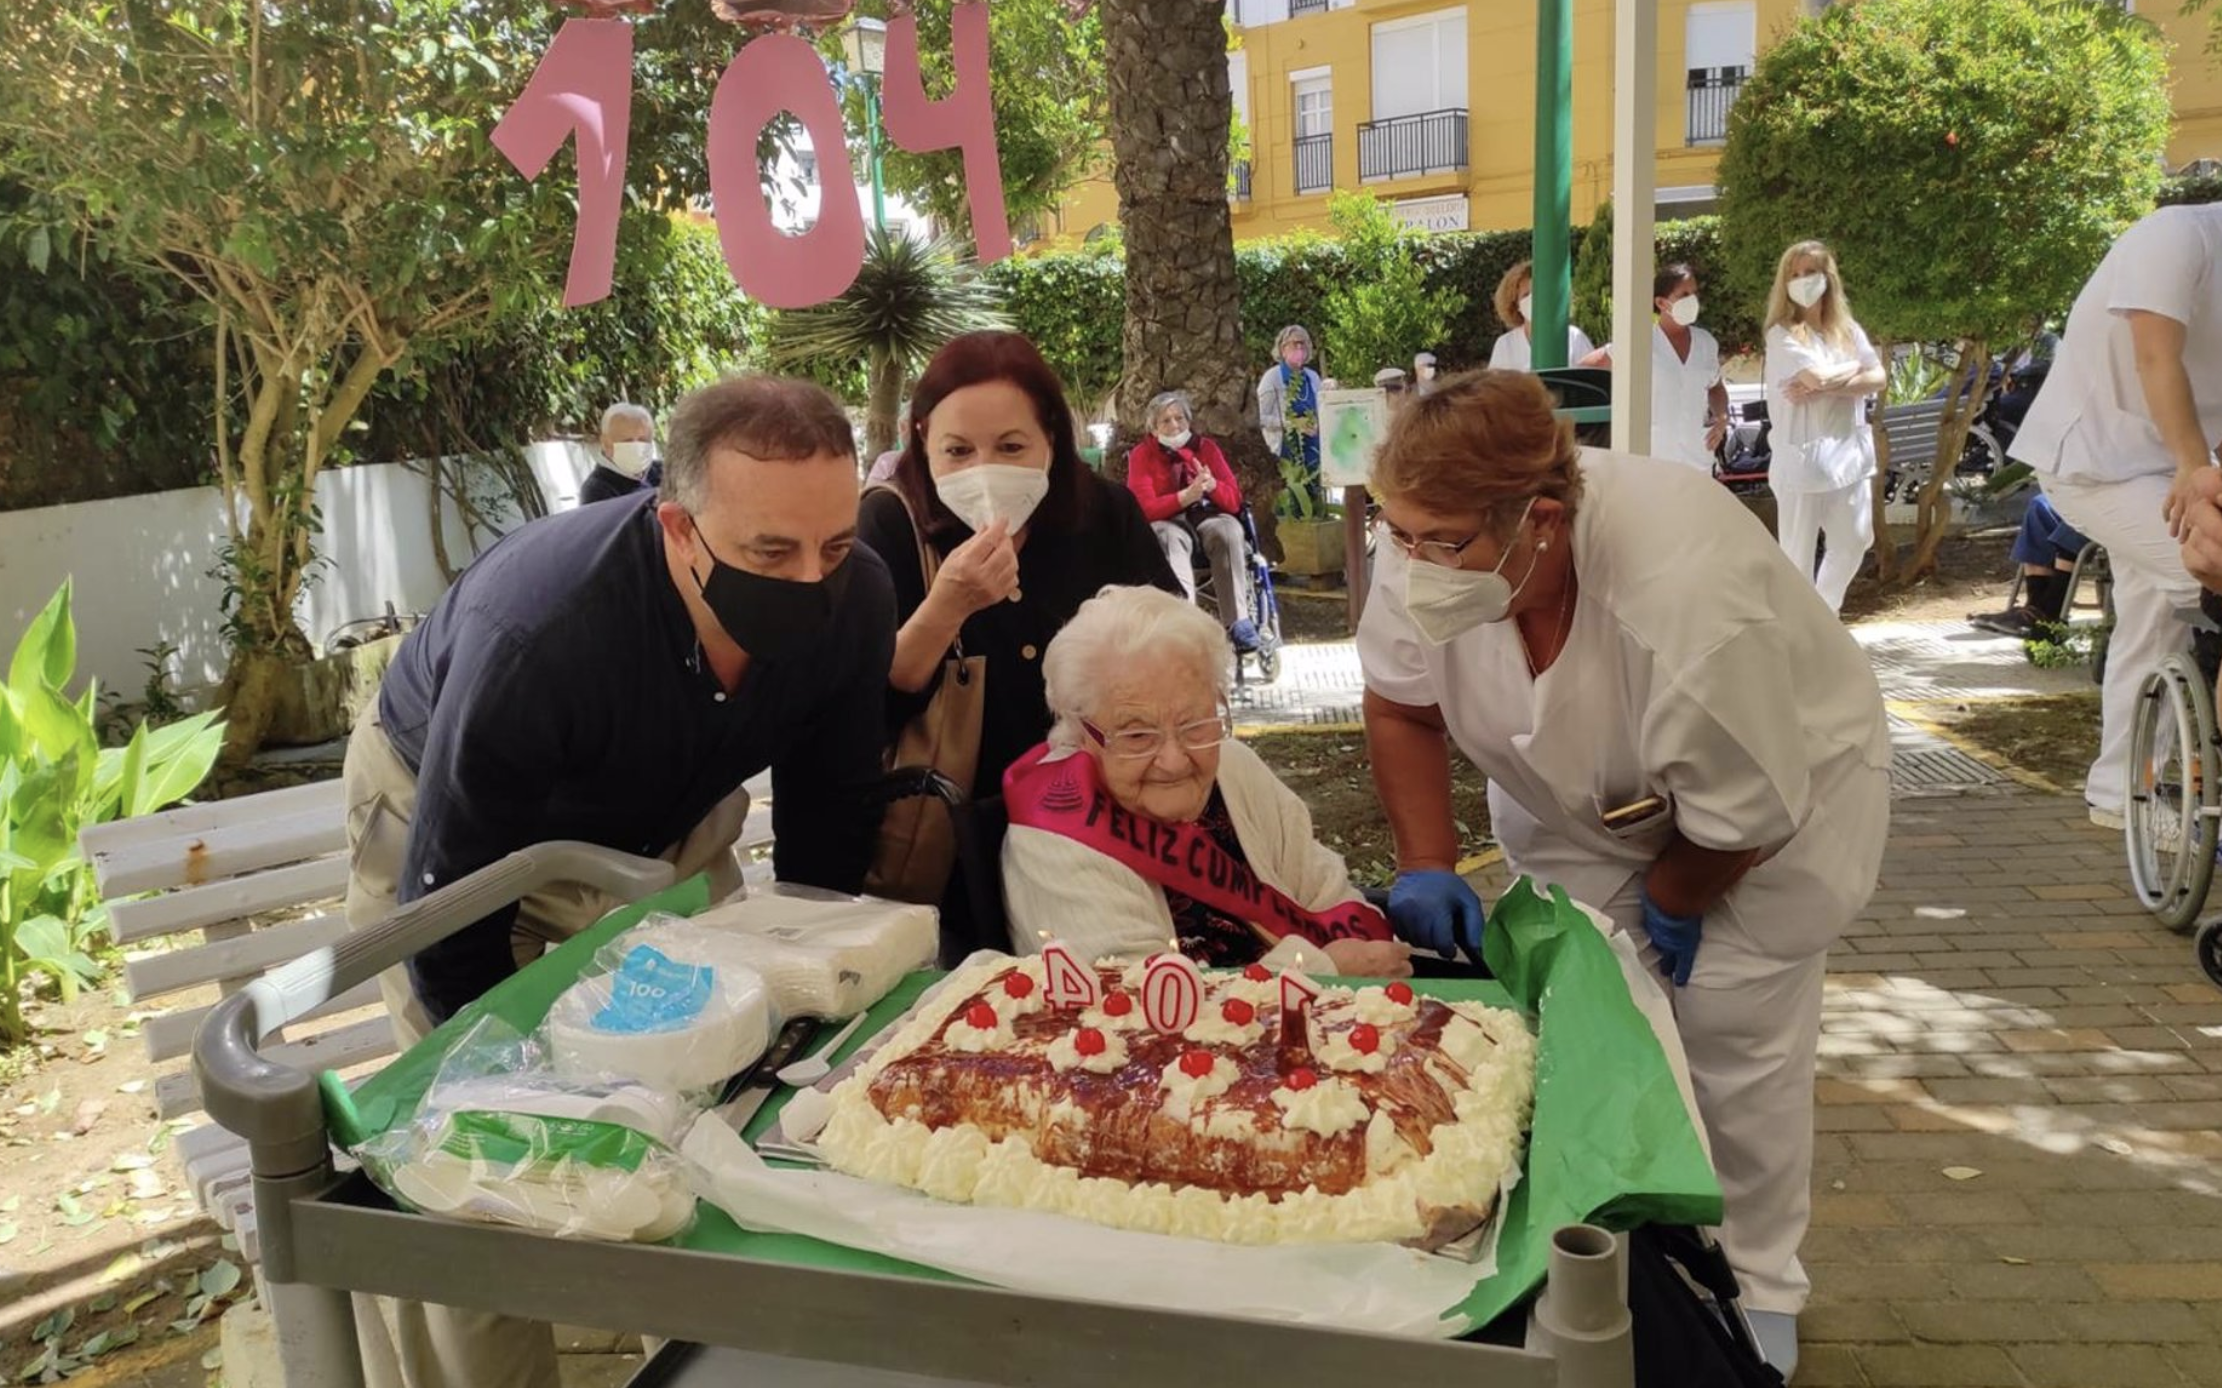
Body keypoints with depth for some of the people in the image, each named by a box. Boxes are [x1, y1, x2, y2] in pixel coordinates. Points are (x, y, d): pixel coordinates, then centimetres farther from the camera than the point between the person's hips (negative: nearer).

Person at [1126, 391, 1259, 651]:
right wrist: (1186, 496, -28)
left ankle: (1239, 621, -36)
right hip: (1167, 522, -2)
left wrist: (1212, 485, -22)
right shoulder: (1142, 454, 1)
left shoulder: (1206, 447, 8)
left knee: (1229, 529, -32)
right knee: (1170, 537, -37)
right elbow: (1144, 508, -12)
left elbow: (1235, 501, 2)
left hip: (1208, 517, 2)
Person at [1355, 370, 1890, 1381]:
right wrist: (1427, 867, -12)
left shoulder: (1690, 600, -43)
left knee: (1732, 1038, -1)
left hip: (1781, 779, -4)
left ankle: (1753, 1288, 24)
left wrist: (1666, 907, -8)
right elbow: (1400, 704, -7)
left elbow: (1740, 820, -25)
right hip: (1577, 796, 4)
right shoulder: (1428, 543, -28)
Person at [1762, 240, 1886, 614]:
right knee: (1798, 553, 0)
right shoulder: (1782, 334, -8)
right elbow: (1817, 376, -21)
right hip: (1802, 456, -6)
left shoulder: (1848, 329, 10)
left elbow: (1878, 378, 0)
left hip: (1848, 453, 6)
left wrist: (1824, 388, -14)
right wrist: (1854, 367, -1)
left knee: (1854, 542, 13)